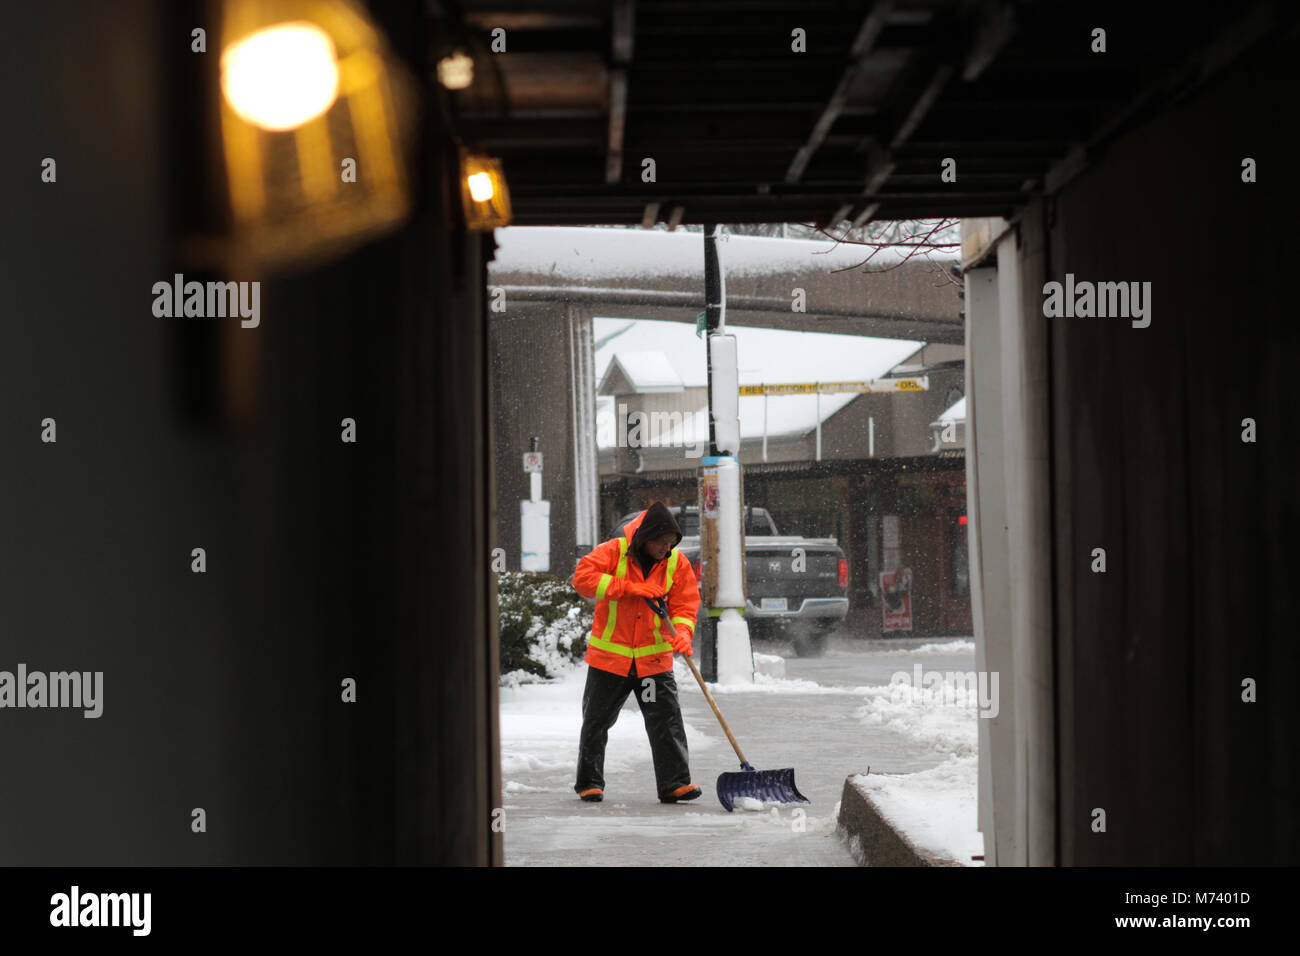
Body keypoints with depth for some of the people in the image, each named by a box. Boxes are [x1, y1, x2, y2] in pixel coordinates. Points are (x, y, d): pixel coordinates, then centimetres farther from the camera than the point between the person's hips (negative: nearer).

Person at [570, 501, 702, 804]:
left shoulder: (677, 563, 0)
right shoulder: (613, 552, -9)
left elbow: (685, 605, -1)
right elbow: (583, 577, -21)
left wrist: (682, 633, -23)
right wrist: (631, 588, -25)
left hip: (654, 659, 2)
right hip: (610, 656, -1)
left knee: (667, 721, -6)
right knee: (597, 720, 8)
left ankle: (674, 783, -2)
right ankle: (590, 782, 21)